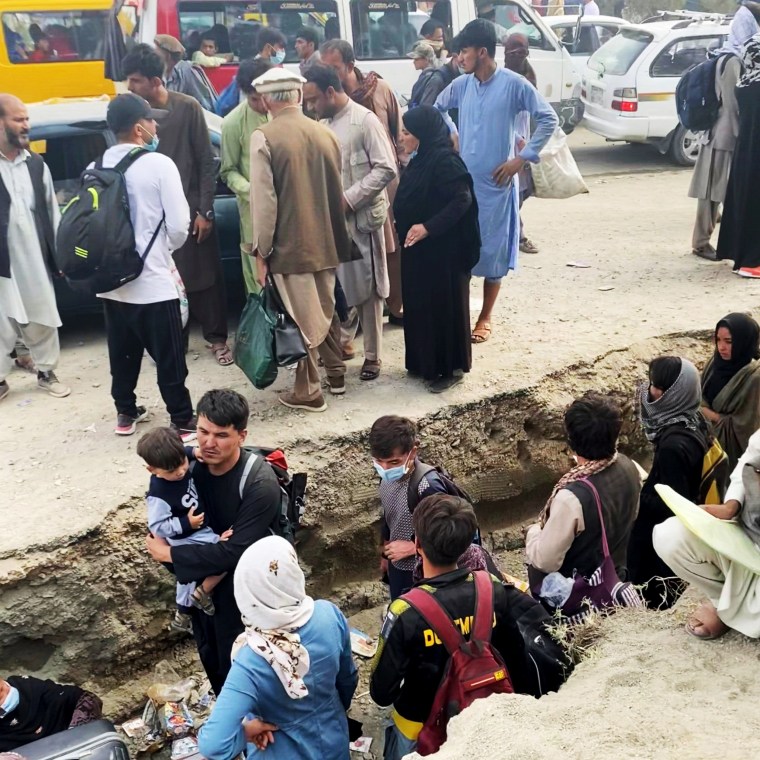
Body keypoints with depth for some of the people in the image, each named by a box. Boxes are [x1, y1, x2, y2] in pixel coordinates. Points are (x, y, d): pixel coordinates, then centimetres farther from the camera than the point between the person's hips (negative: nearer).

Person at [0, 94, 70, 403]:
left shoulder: (36, 163, 8)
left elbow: (52, 211, 11)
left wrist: (59, 254, 10)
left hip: (36, 259, 4)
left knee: (43, 320, 13)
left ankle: (46, 372, 29)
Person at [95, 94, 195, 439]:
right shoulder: (159, 165, -13)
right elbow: (179, 226, -13)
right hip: (152, 280, -6)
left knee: (122, 352, 19)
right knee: (168, 356, 4)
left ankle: (125, 413, 31)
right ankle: (183, 421, 11)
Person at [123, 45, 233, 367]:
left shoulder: (187, 107, -10)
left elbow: (206, 162, -6)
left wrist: (205, 210, -8)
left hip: (191, 207, -2)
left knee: (206, 275, 7)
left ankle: (216, 338, 21)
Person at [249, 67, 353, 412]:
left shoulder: (264, 137, -13)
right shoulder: (325, 133, 4)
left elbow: (264, 199, -15)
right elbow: (337, 190, 11)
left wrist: (261, 250, -8)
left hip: (290, 244, -5)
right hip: (326, 241, 6)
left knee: (302, 318, 4)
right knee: (326, 309, 20)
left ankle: (308, 392, 13)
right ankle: (336, 373, 33)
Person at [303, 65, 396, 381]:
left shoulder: (365, 120, -10)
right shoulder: (325, 124, 11)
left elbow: (386, 169, -16)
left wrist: (349, 199, -19)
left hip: (361, 217, -6)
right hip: (332, 218, 6)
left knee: (366, 287, 2)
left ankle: (373, 355, 13)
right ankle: (341, 340, 29)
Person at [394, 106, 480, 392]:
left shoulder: (445, 160, -17)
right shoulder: (421, 160, 11)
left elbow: (462, 200, -25)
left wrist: (428, 227, -29)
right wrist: (405, 227, 9)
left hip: (442, 250, -9)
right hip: (418, 248, 10)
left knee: (444, 307, -1)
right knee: (419, 306, 14)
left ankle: (451, 368, 10)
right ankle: (425, 363, 25)